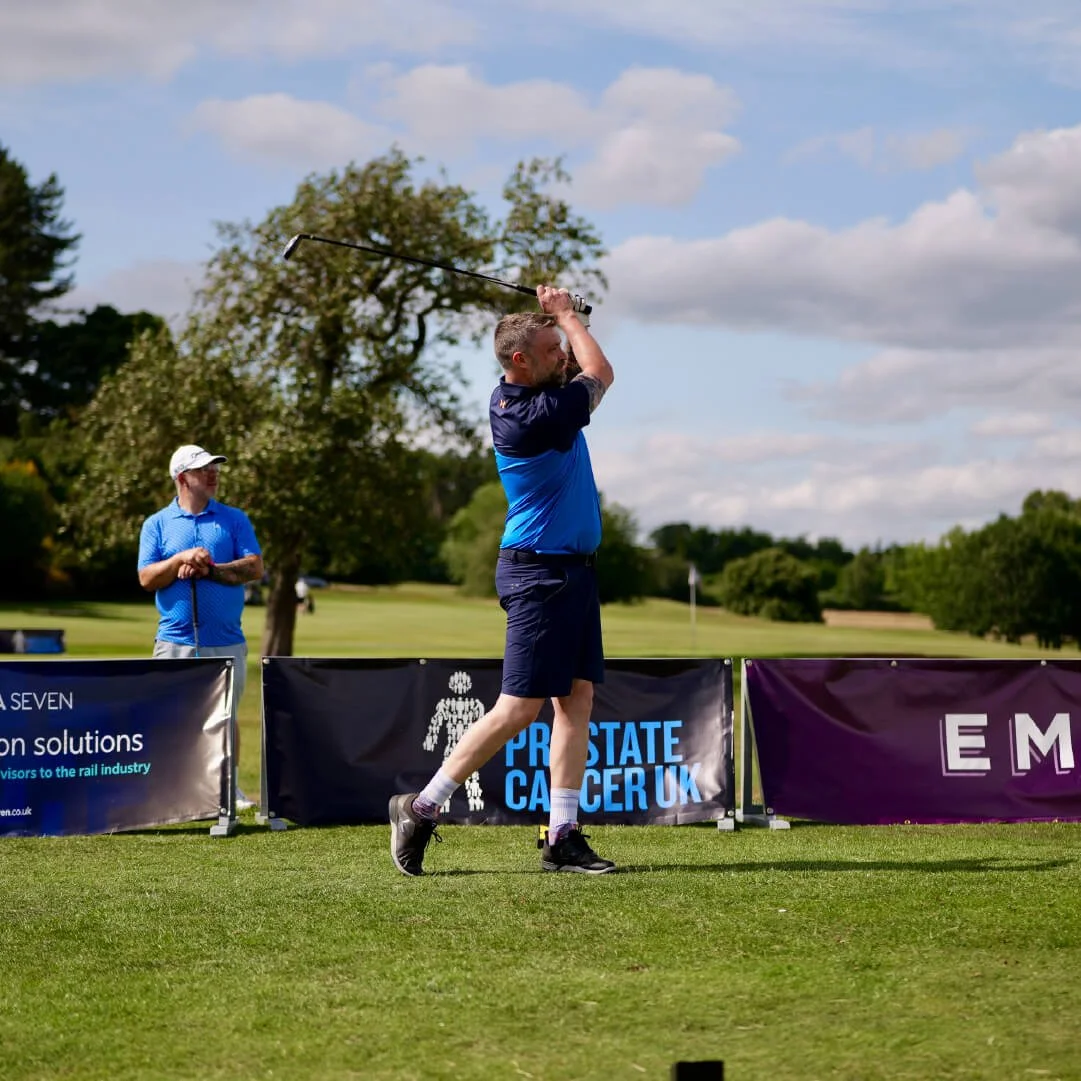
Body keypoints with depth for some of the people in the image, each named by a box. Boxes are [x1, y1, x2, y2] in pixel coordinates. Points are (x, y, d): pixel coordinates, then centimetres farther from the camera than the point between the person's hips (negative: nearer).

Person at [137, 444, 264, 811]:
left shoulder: (234, 519, 8)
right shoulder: (157, 524, 7)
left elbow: (254, 568, -2)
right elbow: (147, 578, -2)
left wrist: (208, 569, -11)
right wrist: (182, 559, -16)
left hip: (226, 642, 1)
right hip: (175, 640, -1)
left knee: (225, 717, 6)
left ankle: (229, 787, 14)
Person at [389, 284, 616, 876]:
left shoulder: (510, 397, 5)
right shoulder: (541, 417, -22)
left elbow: (585, 372, 26)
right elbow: (600, 372, -3)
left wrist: (558, 317, 8)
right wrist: (566, 314, 10)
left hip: (572, 570, 10)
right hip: (543, 573, -10)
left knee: (576, 697, 5)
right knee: (519, 707, -8)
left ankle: (563, 834, 4)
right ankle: (421, 807, 0)